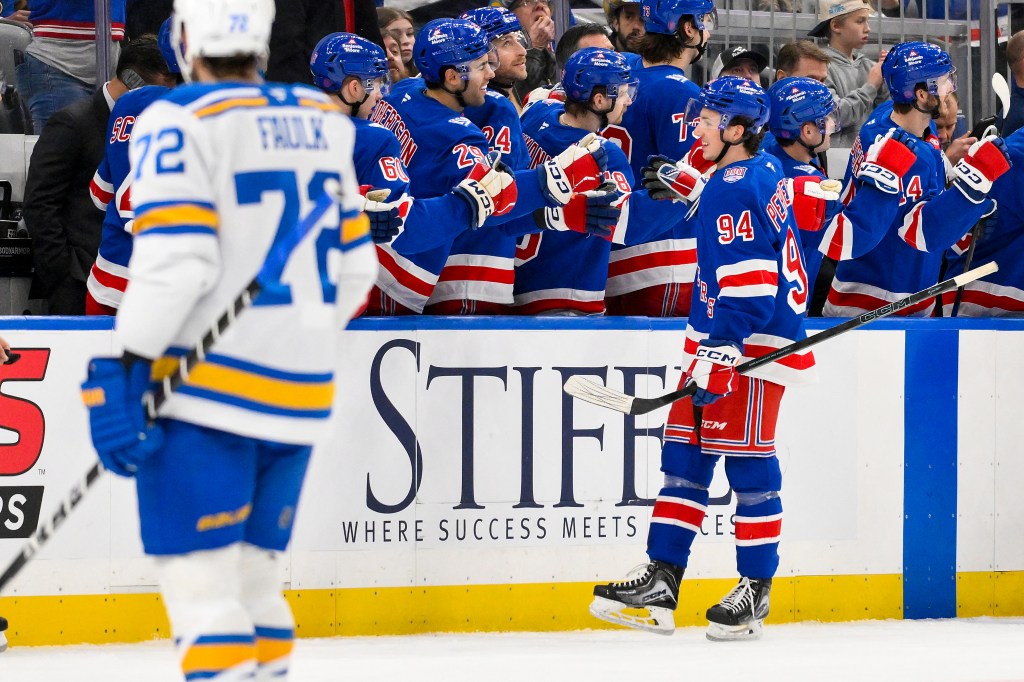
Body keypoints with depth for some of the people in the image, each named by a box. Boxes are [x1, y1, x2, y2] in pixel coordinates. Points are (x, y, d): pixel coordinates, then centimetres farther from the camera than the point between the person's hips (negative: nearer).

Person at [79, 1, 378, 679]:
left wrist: (126, 370, -16)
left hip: (207, 388, -7)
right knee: (252, 573, 17)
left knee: (199, 579, -7)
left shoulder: (179, 122, -8)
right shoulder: (325, 121, 12)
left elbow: (174, 258, -18)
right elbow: (355, 264, 15)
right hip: (300, 394, 7)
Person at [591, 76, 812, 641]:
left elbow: (747, 282, -23)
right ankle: (660, 584, 6)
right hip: (719, 340, 11)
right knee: (684, 453, 7)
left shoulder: (736, 188, -17)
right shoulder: (762, 173, 12)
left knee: (747, 461, -4)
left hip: (753, 343, -11)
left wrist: (721, 352, -26)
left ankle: (755, 592, 4)